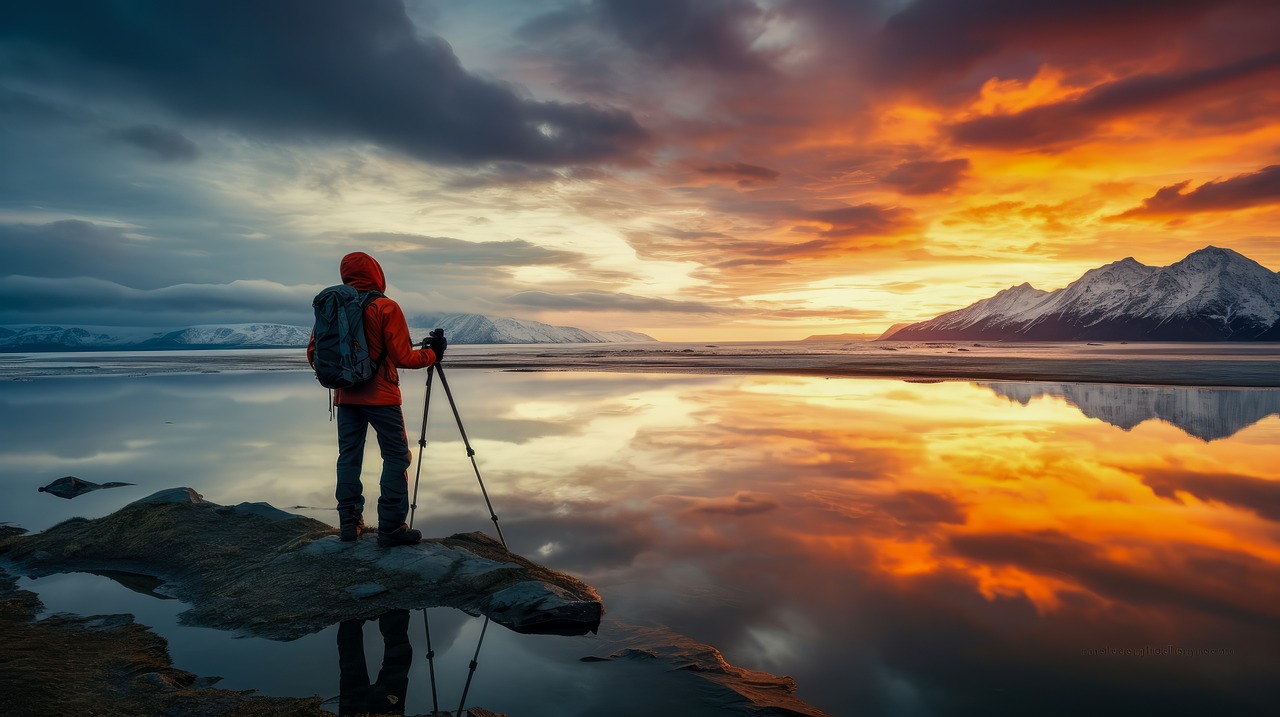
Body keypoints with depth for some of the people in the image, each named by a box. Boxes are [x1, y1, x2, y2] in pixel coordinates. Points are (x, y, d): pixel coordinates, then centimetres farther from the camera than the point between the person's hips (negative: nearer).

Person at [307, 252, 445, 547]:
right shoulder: (386, 308, -11)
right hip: (380, 397, -6)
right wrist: (432, 353, 2)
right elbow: (402, 358, -14)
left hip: (345, 397, 6)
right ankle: (391, 527, -2)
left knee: (349, 456, 12)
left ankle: (350, 522, 17)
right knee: (396, 457, 1)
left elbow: (313, 354, 7)